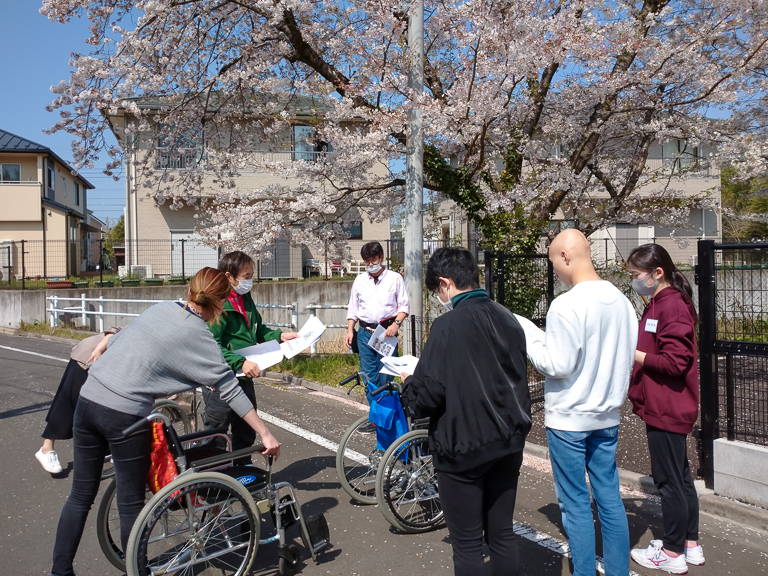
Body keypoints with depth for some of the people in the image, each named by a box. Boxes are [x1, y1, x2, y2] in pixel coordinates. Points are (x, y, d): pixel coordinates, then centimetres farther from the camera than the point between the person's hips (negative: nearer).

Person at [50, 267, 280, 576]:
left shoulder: (160, 307, 9)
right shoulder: (199, 337, -9)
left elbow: (115, 341, 17)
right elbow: (230, 389, -10)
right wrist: (266, 435, -7)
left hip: (88, 398, 7)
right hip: (124, 414, -7)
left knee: (81, 495, 19)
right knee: (131, 504, 10)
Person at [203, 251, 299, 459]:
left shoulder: (245, 298, 9)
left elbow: (257, 330, 20)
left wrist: (279, 336, 5)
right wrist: (240, 362, -31)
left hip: (243, 378, 9)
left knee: (246, 430, 21)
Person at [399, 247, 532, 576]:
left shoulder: (448, 325, -19)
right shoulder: (508, 320, 2)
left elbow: (427, 396, -20)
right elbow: (518, 380, 11)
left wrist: (408, 383, 0)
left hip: (463, 449, -6)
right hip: (508, 444, 7)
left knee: (467, 544, 9)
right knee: (502, 534, 19)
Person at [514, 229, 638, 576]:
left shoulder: (567, 305, -22)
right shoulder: (620, 300, 2)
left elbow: (558, 365, -20)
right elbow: (628, 359, 9)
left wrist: (527, 338, -7)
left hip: (569, 418, -7)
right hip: (607, 416, 7)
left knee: (576, 505, 6)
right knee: (610, 498, 17)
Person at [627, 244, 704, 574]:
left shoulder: (672, 306, -18)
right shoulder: (659, 303, 12)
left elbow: (675, 361, -23)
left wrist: (633, 354, -18)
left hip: (666, 409, -10)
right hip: (665, 407, 10)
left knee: (669, 479, 3)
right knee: (679, 475, 18)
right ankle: (690, 544, 33)